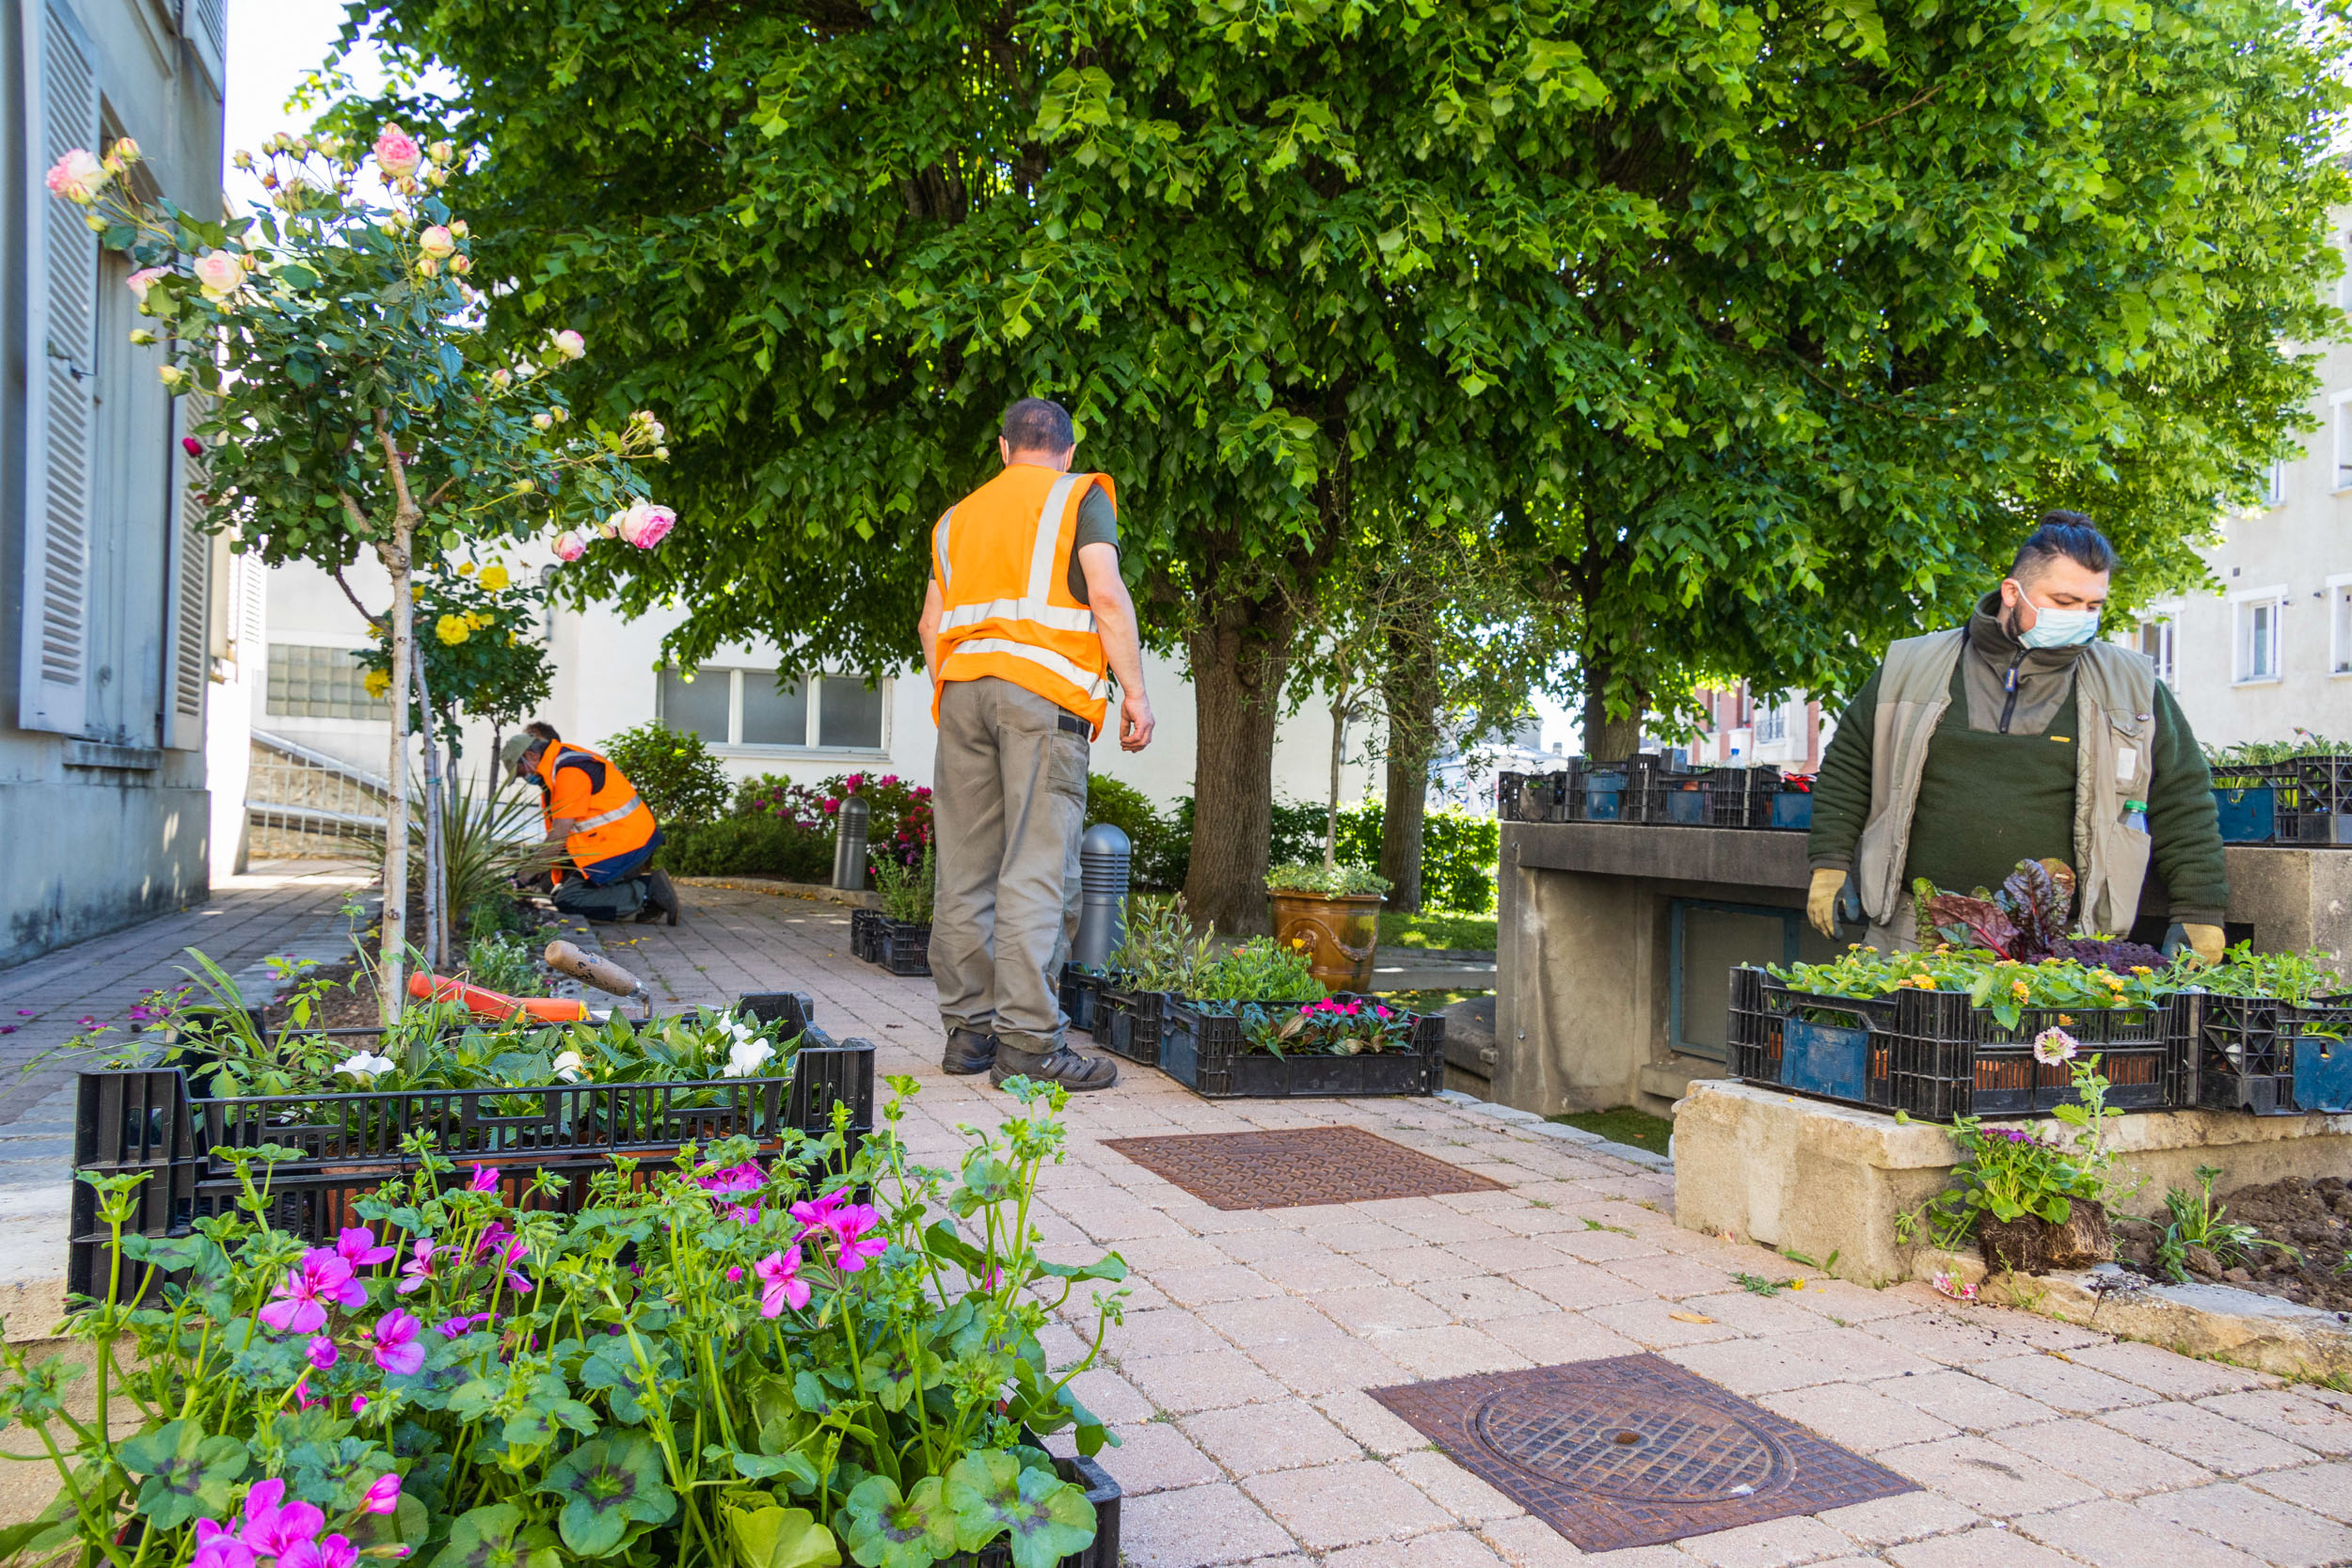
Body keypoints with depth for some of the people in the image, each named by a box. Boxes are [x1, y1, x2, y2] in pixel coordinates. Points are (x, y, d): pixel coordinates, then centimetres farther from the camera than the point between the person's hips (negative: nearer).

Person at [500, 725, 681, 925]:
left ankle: (647, 893, -12)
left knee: (568, 900, -15)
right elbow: (559, 830, 18)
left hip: (625, 845, -10)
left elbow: (560, 832, -19)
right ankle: (644, 885, 6)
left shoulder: (570, 769, -17)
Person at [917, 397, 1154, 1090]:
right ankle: (1028, 1040, -11)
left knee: (966, 870, 6)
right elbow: (1106, 595, -7)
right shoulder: (1081, 497, 7)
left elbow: (931, 625, 19)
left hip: (962, 687, 6)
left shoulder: (957, 516, 23)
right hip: (1044, 692, -5)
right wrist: (1135, 692, -6)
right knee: (1037, 870, -8)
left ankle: (968, 1030, 9)